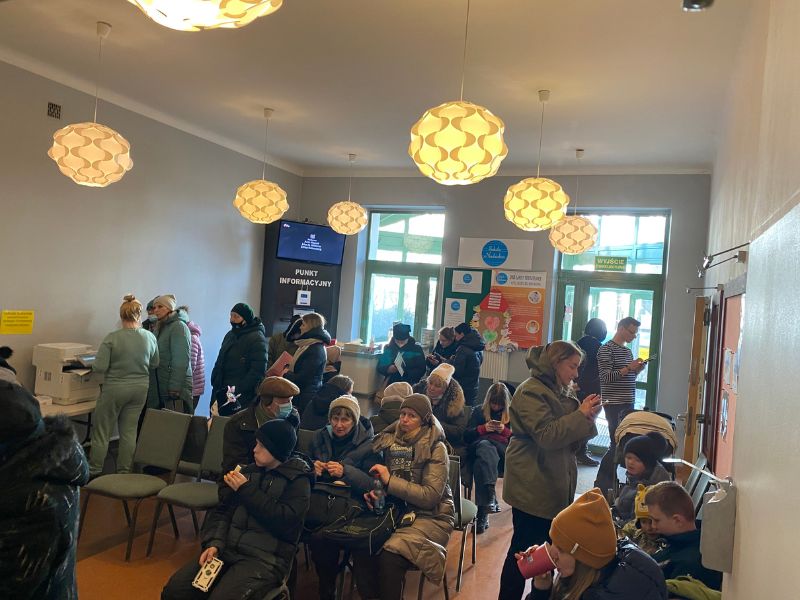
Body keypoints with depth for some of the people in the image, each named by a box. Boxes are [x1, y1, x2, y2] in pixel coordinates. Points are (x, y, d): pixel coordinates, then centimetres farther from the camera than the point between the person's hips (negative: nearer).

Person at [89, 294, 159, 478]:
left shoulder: (112, 338, -17)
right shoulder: (150, 337, -6)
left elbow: (99, 367, -16)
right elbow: (154, 365, 8)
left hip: (115, 389, -3)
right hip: (140, 388, 4)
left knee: (102, 431, 11)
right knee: (129, 431, 12)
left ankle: (94, 472, 19)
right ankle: (125, 471, 18)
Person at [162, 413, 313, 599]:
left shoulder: (298, 480, -4)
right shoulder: (250, 471, 13)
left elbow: (284, 522, -16)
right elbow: (223, 510, 13)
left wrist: (247, 491, -11)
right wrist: (214, 543, -6)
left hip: (266, 558, -5)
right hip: (227, 548, 6)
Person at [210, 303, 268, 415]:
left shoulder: (257, 339, -10)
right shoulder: (230, 335, 14)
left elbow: (258, 371, -16)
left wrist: (238, 390, -18)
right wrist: (214, 382, 8)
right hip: (221, 393, 7)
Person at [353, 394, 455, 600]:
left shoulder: (436, 448, -9)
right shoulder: (388, 440, 5)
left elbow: (431, 496, -15)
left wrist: (390, 481, -20)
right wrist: (369, 490, -12)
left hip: (430, 516, -4)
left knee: (390, 554, -30)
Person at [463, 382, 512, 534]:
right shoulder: (478, 411, 26)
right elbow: (466, 436, 17)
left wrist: (505, 430, -4)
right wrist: (484, 428, 1)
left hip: (503, 449, 0)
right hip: (480, 446, 1)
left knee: (482, 462, -38)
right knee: (486, 449, -40)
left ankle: (483, 512, -49)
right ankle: (490, 498, -57)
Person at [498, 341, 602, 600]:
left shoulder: (559, 392, 14)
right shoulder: (531, 392, -13)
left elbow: (570, 439, 14)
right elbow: (546, 436, -22)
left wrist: (586, 415, -2)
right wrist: (581, 415, -17)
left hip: (555, 486, 8)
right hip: (533, 487, -8)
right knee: (523, 549, 0)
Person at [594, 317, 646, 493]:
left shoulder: (628, 351, 17)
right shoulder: (606, 349, -9)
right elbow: (605, 377, -17)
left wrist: (637, 369, 5)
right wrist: (628, 368, -20)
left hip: (628, 404, 9)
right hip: (614, 405, -9)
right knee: (617, 444, -7)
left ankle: (610, 480, 19)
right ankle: (602, 483, 4)